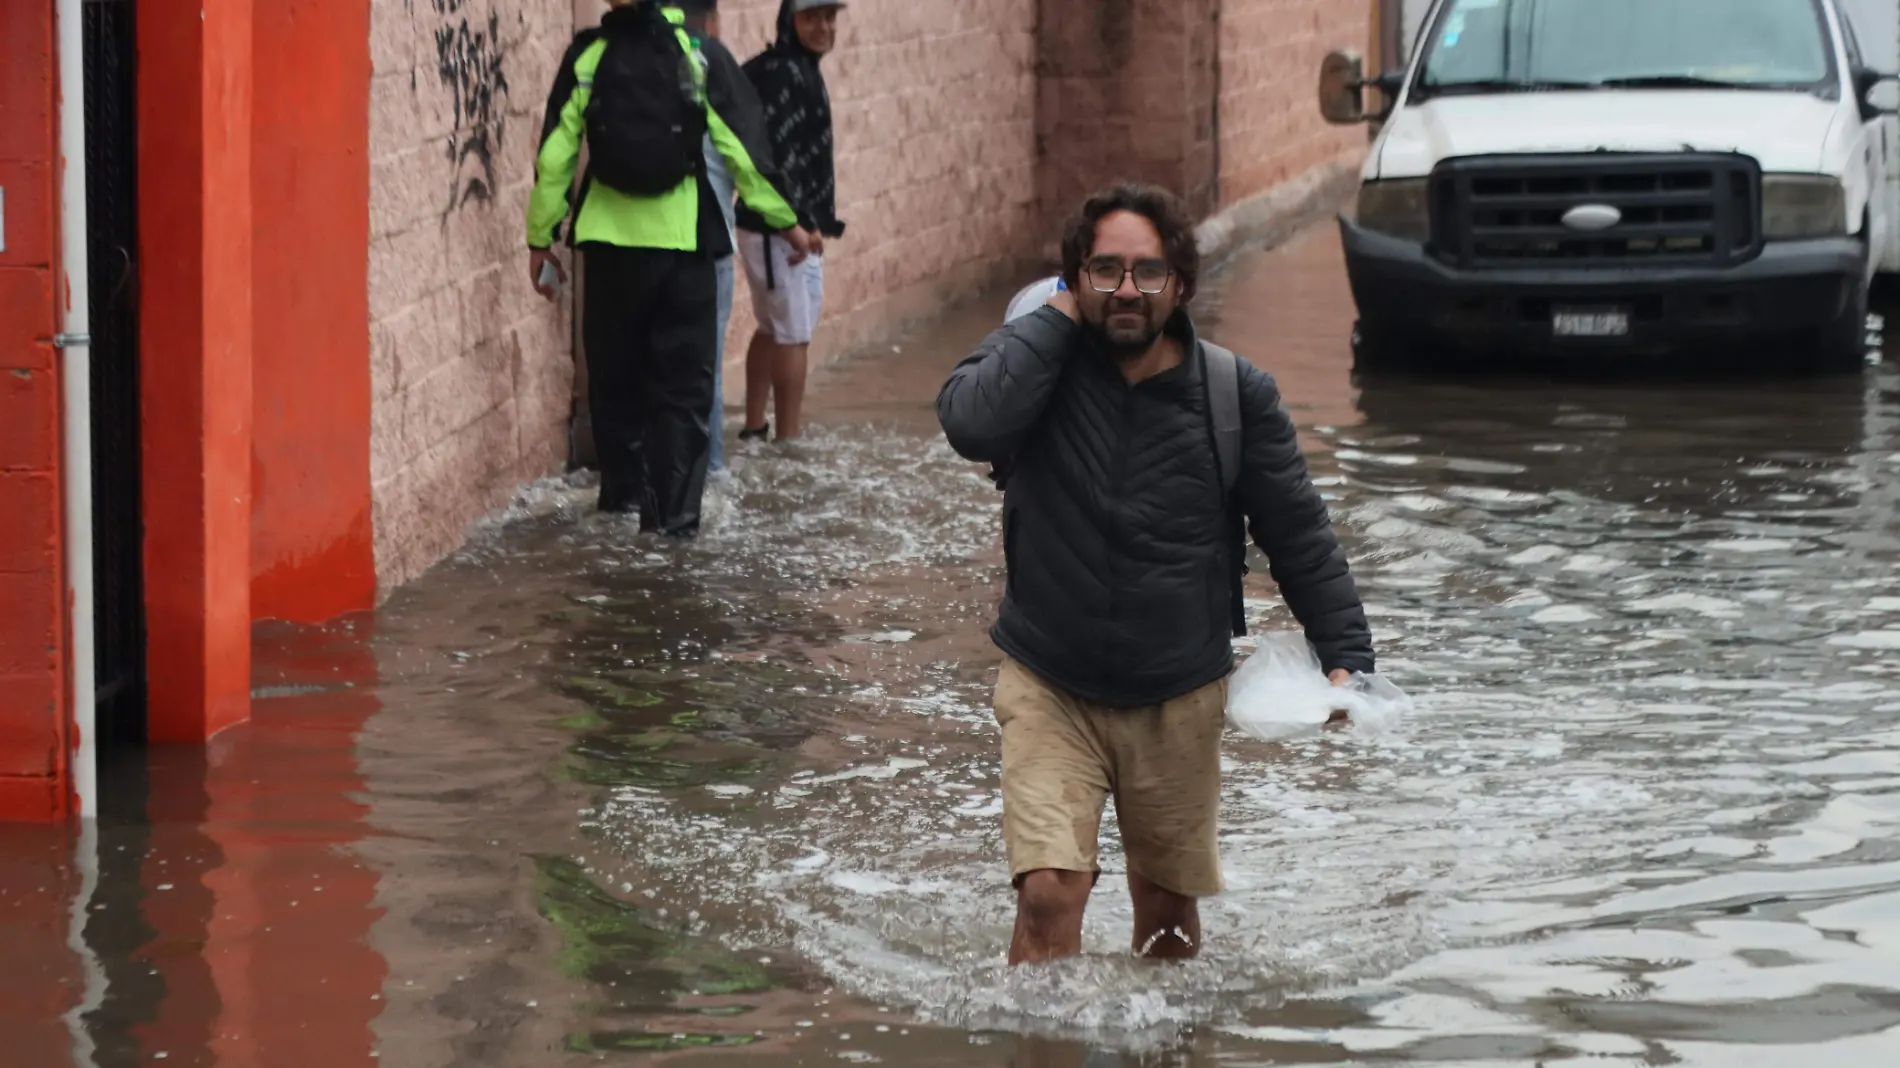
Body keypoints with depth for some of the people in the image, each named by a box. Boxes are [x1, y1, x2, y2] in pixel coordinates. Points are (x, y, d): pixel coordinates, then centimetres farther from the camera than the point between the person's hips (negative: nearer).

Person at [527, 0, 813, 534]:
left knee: (615, 374, 17)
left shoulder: (587, 58, -3)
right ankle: (674, 511, 0)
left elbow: (555, 157, -2)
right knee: (683, 383, 5)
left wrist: (541, 238, 8)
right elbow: (741, 147, -4)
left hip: (610, 243, 1)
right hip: (683, 244, -1)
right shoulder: (694, 53, -5)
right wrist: (784, 220, 7)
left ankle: (625, 489, 23)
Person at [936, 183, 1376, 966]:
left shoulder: (1236, 395, -5)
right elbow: (971, 424, -30)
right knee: (1048, 894, -18)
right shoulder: (1035, 361, -7)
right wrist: (1055, 320, -19)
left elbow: (1299, 533, 2)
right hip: (1050, 688, -2)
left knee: (1168, 913, 16)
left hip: (1180, 698, 2)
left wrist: (1345, 654, -6)